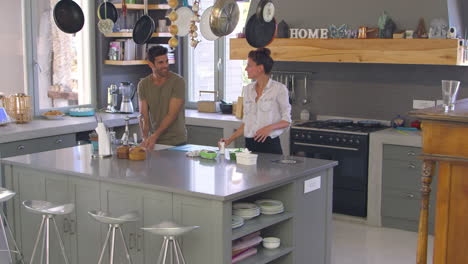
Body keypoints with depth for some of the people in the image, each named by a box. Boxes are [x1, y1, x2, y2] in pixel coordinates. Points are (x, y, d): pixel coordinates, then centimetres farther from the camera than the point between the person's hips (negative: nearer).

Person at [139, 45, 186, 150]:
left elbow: (172, 115, -18)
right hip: (153, 141, 3)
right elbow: (144, 116, -5)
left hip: (176, 141, -3)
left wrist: (154, 136, -24)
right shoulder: (143, 84, 0)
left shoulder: (178, 81, -13)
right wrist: (145, 138, -21)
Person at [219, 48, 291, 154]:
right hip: (250, 144, 5)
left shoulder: (279, 88, -7)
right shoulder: (248, 89, 9)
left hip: (270, 145, -5)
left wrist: (270, 127, -22)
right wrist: (230, 140, 8)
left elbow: (286, 120, -5)